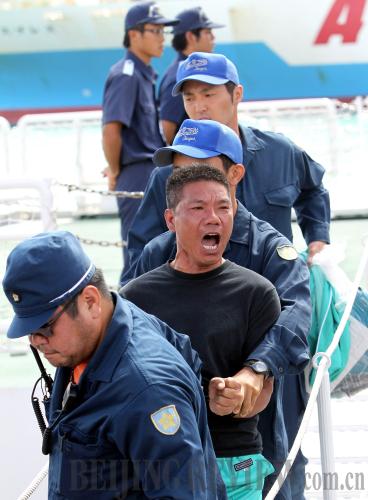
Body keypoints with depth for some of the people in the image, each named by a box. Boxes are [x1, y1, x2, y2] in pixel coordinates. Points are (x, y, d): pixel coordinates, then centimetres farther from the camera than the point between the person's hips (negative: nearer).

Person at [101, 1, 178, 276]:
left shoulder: (148, 74, 15)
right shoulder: (126, 74, -14)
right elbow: (111, 129, -22)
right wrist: (115, 172, -10)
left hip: (154, 173, 9)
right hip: (137, 174, -9)